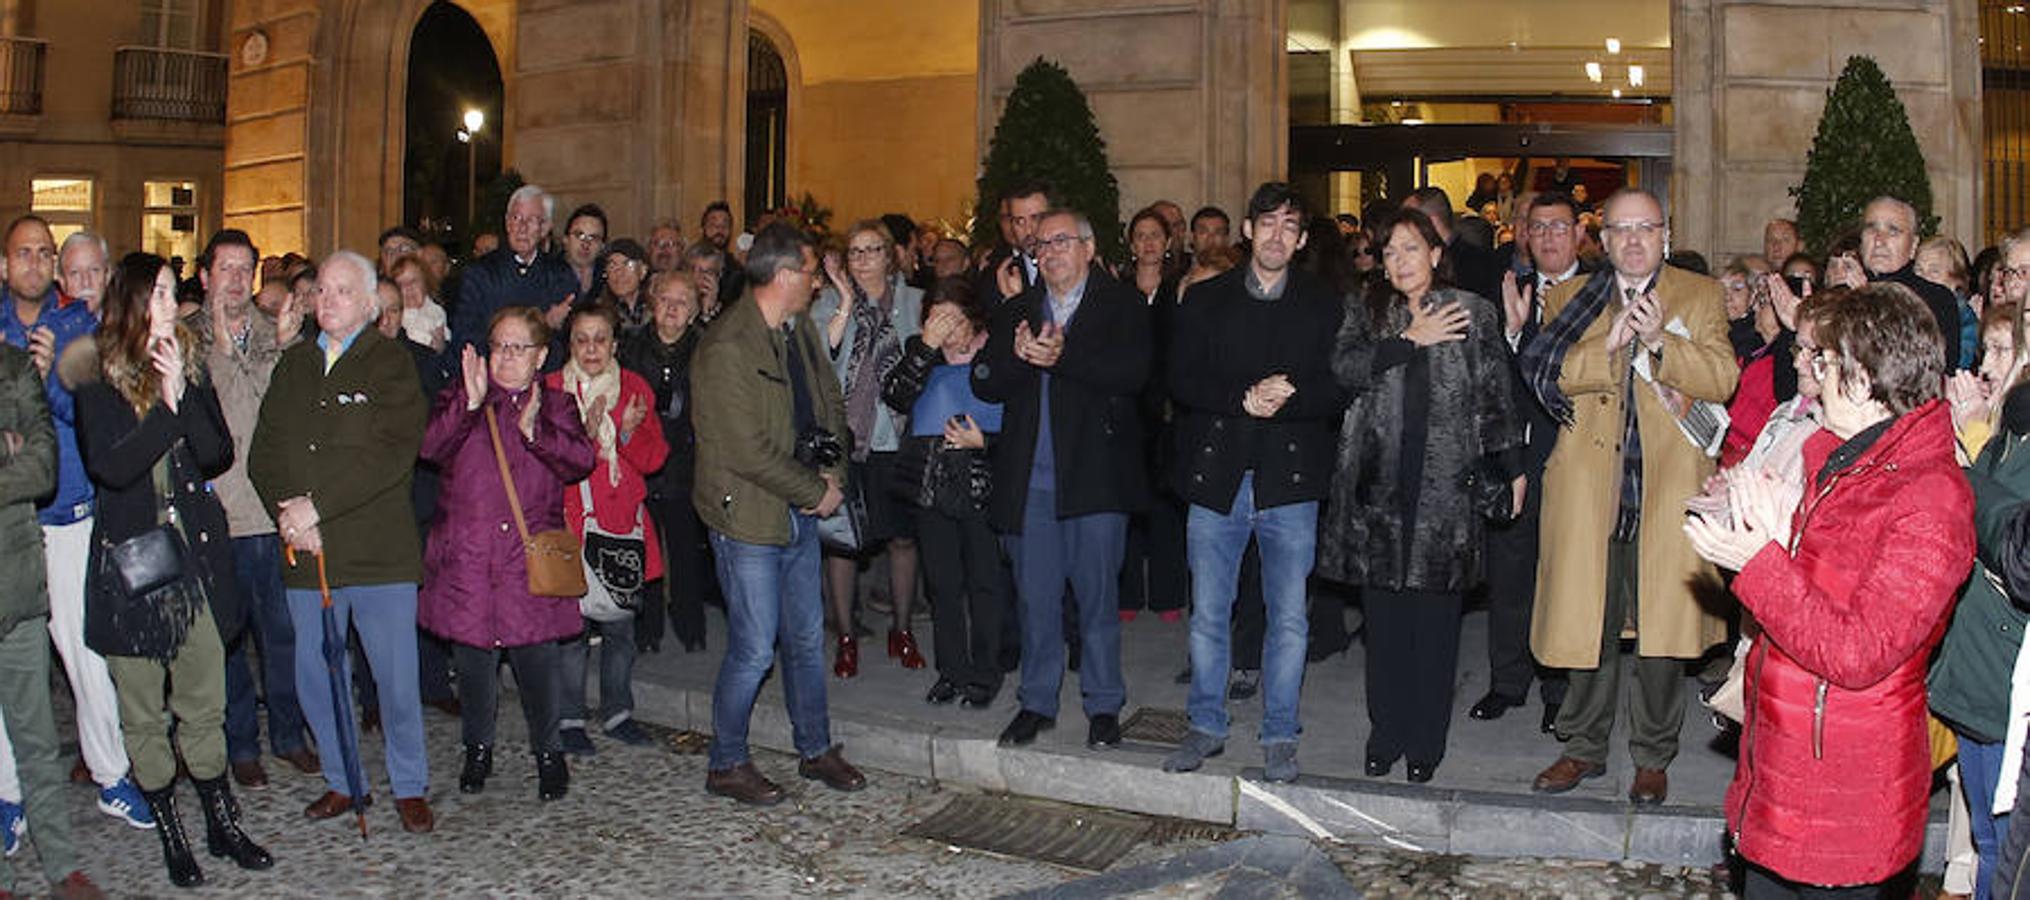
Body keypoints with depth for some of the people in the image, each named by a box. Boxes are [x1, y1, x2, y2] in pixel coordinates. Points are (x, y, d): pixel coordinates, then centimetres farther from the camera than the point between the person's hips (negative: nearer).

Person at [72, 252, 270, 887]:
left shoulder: (190, 367, 7)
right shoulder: (97, 378, -4)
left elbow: (219, 455, -3)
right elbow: (110, 466, -16)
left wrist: (183, 393, -14)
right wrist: (167, 408, -18)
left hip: (196, 556, 3)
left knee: (204, 707, 9)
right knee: (143, 715, 7)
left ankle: (221, 825, 22)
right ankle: (170, 834, 21)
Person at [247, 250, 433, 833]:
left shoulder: (392, 364, -1)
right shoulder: (293, 365, 15)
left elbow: (393, 453, -14)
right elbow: (264, 452, 9)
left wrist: (317, 504, -17)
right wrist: (288, 512, -9)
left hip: (379, 551, -5)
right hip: (306, 552, 5)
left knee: (396, 677, 0)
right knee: (315, 676, 10)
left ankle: (410, 787, 16)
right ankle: (343, 781, 27)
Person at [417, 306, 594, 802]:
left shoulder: (555, 405, 11)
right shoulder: (460, 398, 10)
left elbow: (581, 460, -5)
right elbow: (431, 447, -8)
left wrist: (535, 430, -19)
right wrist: (469, 403, -20)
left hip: (531, 559, -1)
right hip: (467, 555, 1)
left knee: (537, 656, -3)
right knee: (473, 657, 7)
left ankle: (547, 751, 15)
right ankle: (478, 750, 27)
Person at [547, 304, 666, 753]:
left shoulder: (634, 388, 9)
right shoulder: (551, 389, 2)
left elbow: (653, 459, 6)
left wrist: (630, 432, -12)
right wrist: (584, 434, -20)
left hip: (623, 520, 3)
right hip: (571, 522, -2)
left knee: (620, 624, 5)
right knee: (573, 623, -5)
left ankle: (618, 712, 19)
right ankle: (570, 718, 8)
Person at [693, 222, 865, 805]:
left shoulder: (800, 330, 8)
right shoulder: (726, 348, -19)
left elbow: (830, 402, 18)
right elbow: (747, 451, -22)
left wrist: (833, 470, 2)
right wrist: (816, 490, -14)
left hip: (802, 514, 8)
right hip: (750, 517, -8)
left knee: (807, 639, 16)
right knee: (754, 649, 0)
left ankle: (816, 750, 32)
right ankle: (726, 765, 19)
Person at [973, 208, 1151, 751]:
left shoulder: (1122, 306, 2)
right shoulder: (1014, 311, 14)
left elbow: (1133, 373, -14)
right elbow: (984, 384, 4)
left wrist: (1062, 357, -20)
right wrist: (1019, 356, -15)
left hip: (1095, 476, -3)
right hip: (1029, 479, 3)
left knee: (1098, 594, 4)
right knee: (1035, 597, 10)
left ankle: (1104, 705, 18)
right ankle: (1037, 702, 23)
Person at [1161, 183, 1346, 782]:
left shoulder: (1324, 305, 5)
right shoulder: (1206, 300, 7)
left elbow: (1339, 390, -2)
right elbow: (1182, 380, -1)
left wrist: (1286, 398, -19)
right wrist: (1243, 400, -15)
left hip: (1289, 481, -1)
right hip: (1216, 477, 1)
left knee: (1288, 617, 4)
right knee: (1207, 613, 8)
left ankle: (1280, 736, 18)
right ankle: (1207, 726, 24)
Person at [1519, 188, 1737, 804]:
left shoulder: (1701, 297, 10)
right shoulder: (1568, 299, 12)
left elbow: (1723, 380, -3)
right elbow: (1545, 375, -2)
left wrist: (1661, 340, -17)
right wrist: (1608, 346, -16)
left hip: (1670, 484, -1)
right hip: (1589, 485, 1)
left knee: (1664, 626, 1)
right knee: (1586, 621, 4)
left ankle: (1653, 756, 17)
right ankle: (1586, 748, 21)